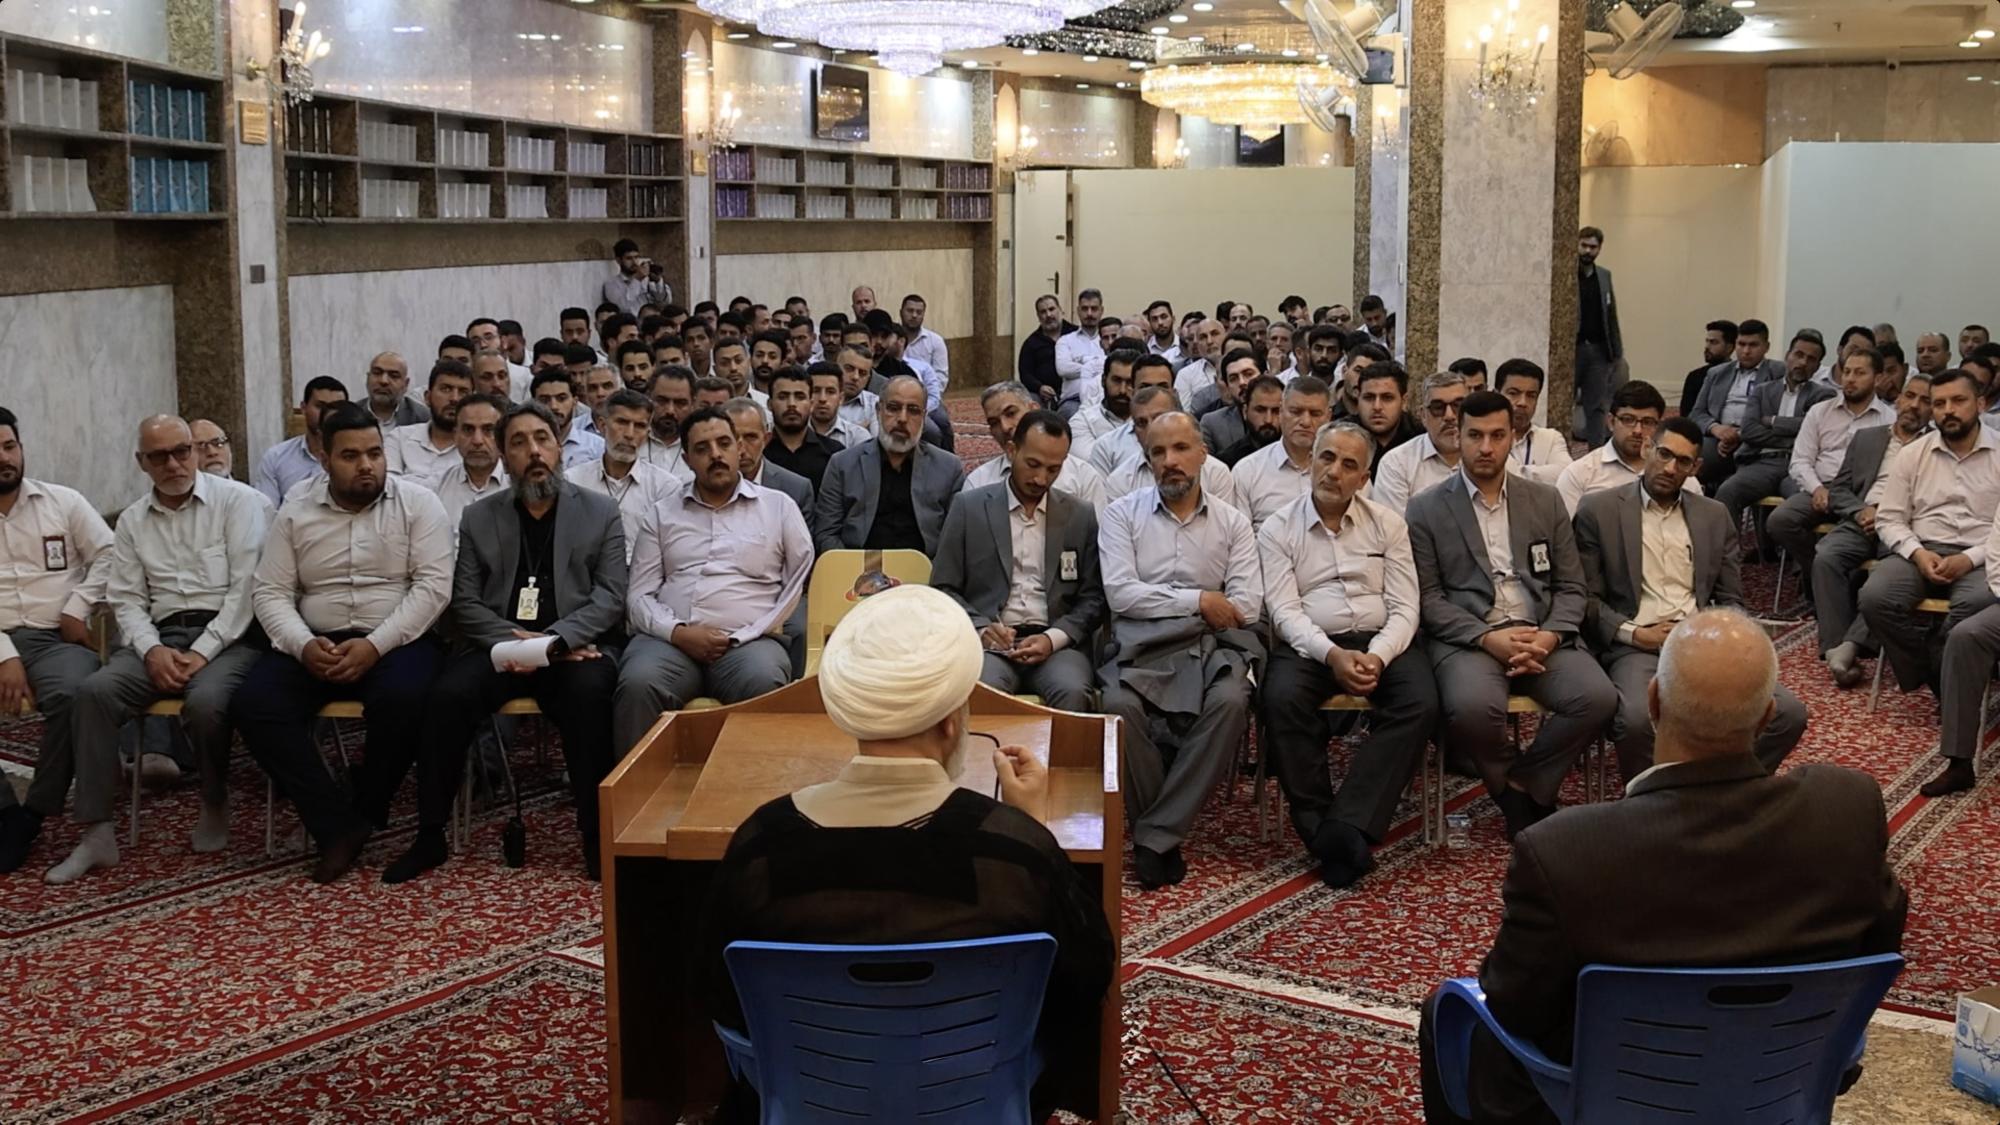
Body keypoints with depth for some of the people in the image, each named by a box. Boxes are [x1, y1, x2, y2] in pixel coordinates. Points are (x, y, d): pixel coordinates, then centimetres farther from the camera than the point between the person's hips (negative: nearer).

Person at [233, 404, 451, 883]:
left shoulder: (418, 504, -1)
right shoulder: (295, 515, 8)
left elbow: (433, 585, -9)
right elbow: (270, 592, 5)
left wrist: (374, 646, -20)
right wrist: (303, 645, -16)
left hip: (396, 642, -3)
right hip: (316, 645, 3)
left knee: (402, 698, -36)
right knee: (252, 704, -22)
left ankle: (364, 815, -11)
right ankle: (338, 825, -19)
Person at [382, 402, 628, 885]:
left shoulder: (601, 512, 11)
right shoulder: (479, 518, 16)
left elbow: (609, 597, 0)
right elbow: (465, 602, 8)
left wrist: (552, 642, -16)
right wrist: (514, 641, -11)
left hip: (573, 647, -2)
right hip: (498, 646, 2)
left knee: (589, 693, -35)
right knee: (447, 695, -27)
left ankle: (598, 835, -23)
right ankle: (430, 835, -12)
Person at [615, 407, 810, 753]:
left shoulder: (778, 507, 15)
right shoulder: (662, 514, 19)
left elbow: (802, 580, 7)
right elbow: (639, 596, 12)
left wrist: (747, 636, -5)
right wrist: (678, 633, -9)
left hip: (749, 642, -1)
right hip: (671, 639, 1)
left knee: (763, 683, -36)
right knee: (637, 684, -32)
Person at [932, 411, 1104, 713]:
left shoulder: (1081, 516, 13)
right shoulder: (969, 507, 10)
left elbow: (1093, 598, 11)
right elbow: (943, 588, 8)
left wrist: (1053, 638, -7)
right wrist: (980, 628, -10)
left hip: (1057, 643, 1)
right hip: (990, 642, -1)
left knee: (1071, 693, -32)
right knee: (983, 691, -35)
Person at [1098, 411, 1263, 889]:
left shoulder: (1233, 523, 15)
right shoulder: (1122, 514, 11)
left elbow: (1246, 606, 2)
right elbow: (1120, 594, -3)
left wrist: (1160, 601, -4)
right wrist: (1198, 602, -6)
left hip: (1212, 646, 1)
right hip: (1141, 646, -1)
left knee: (1230, 701, -33)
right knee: (1119, 704, -34)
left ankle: (1156, 835, -23)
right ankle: (1160, 828, -13)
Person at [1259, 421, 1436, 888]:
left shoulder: (1388, 525, 11)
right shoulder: (1278, 529, 6)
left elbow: (1404, 608, 4)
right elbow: (1285, 611, -5)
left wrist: (1377, 656, -16)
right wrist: (1333, 655, -22)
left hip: (1380, 642, 2)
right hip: (1309, 644, -1)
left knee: (1420, 703, -29)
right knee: (1282, 700, -34)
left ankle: (1346, 826, -31)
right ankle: (1319, 829, -24)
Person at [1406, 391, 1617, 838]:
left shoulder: (1546, 502, 15)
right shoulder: (1426, 509, 5)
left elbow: (1571, 587, 12)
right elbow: (1428, 597, -1)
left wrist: (1549, 636, -9)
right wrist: (1487, 637, -15)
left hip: (1540, 636, 3)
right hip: (1466, 638, -3)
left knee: (1598, 697, -25)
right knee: (1473, 707, -35)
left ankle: (1524, 782, 0)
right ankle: (1520, 797, -3)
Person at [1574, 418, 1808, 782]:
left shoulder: (1714, 516, 18)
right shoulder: (1598, 510, 6)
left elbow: (1731, 600, 18)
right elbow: (1586, 598, 3)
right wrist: (1636, 634, -12)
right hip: (1636, 647, -4)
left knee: (1789, 713, -19)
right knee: (1638, 719, -37)